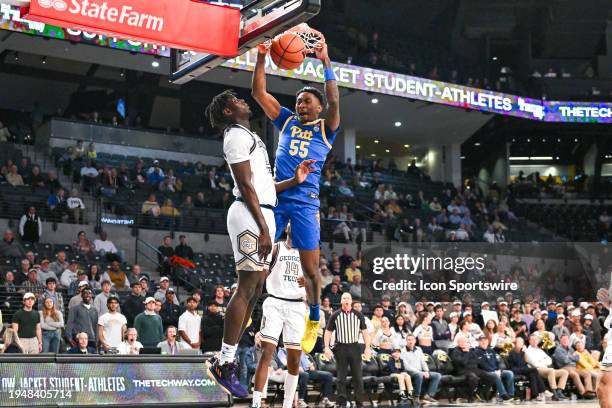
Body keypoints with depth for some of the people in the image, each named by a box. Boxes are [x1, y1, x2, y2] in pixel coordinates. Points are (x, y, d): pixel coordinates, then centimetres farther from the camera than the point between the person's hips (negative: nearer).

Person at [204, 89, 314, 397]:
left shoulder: (249, 136, 25)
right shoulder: (237, 136, -7)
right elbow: (246, 186, -15)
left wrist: (294, 181, 12)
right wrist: (263, 228, -20)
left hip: (262, 215, 10)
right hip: (250, 215, -10)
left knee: (254, 289, 9)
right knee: (247, 287, -10)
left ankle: (225, 361, 13)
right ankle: (224, 364, -6)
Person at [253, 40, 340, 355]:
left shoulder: (326, 129, 7)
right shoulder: (287, 121, 16)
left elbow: (334, 101, -12)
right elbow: (259, 92, 8)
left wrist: (326, 63, -16)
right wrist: (261, 57, -3)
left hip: (306, 203, -3)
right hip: (276, 198, 3)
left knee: (310, 268, 1)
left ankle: (314, 320, 18)